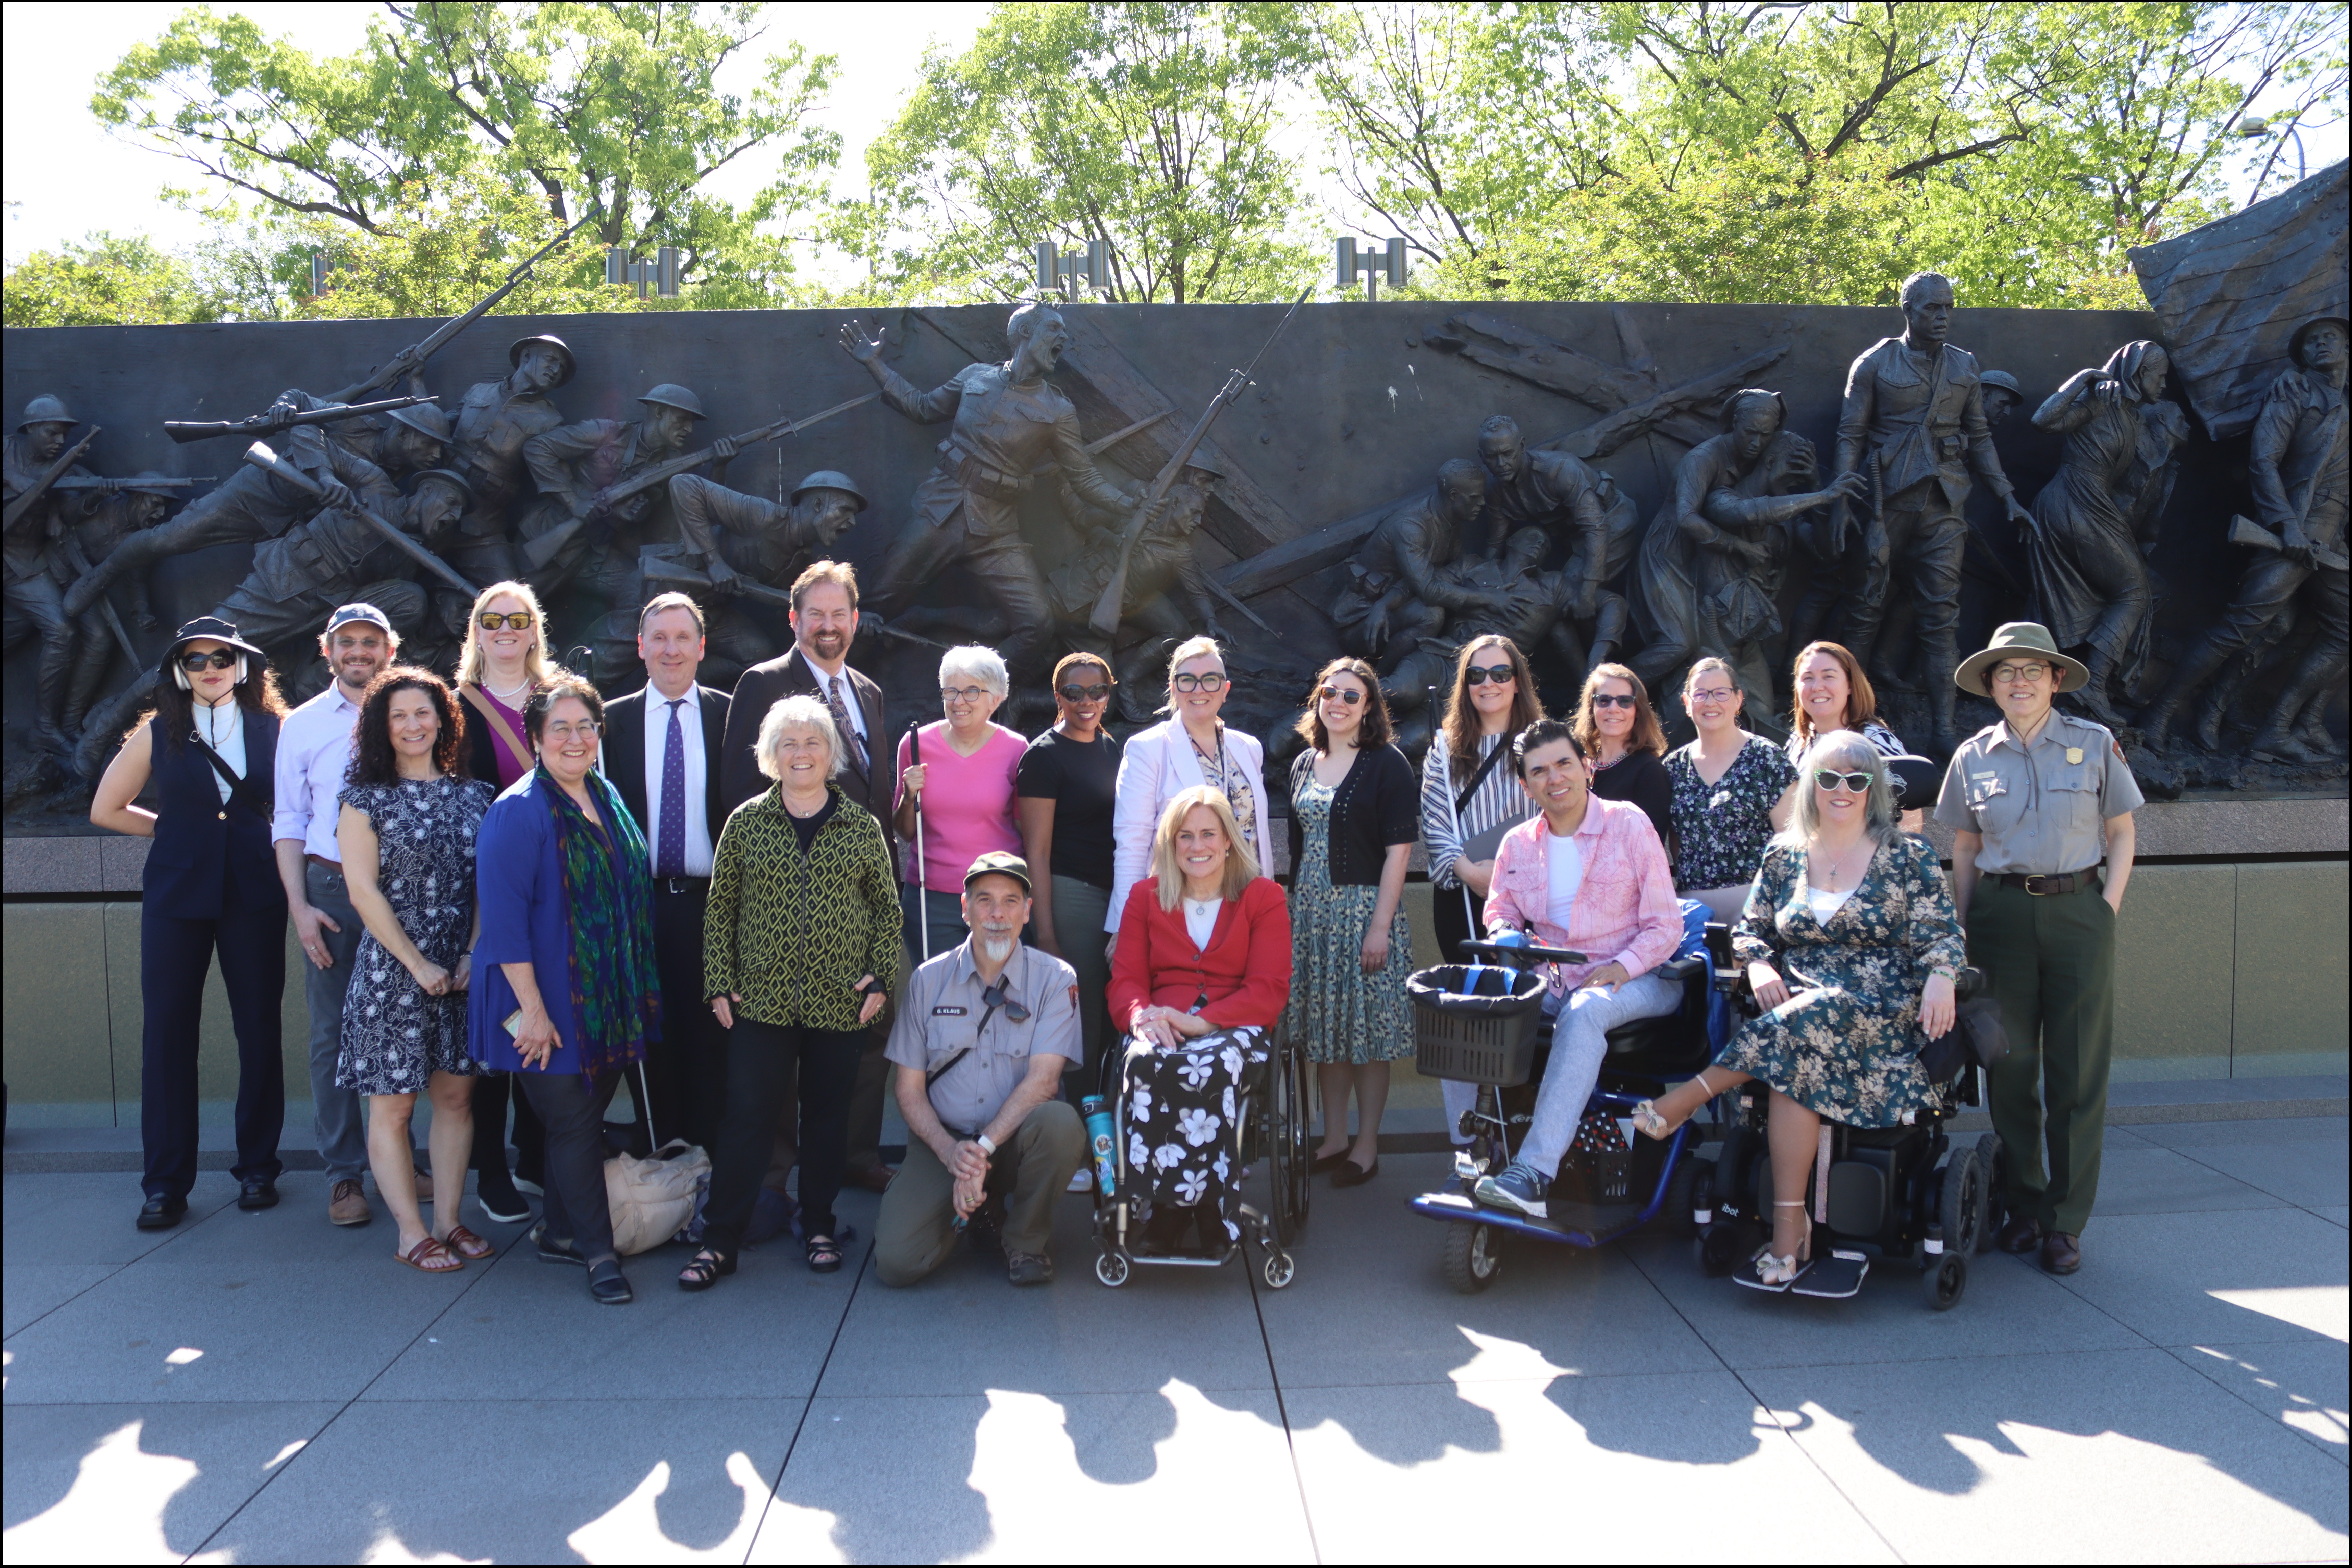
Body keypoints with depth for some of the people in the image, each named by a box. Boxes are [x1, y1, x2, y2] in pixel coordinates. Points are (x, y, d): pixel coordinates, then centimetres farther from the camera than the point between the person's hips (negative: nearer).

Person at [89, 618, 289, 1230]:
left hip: (254, 894, 0)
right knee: (168, 1031, -1)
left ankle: (257, 1167, 15)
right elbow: (106, 809, 13)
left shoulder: (274, 727, 4)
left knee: (260, 1029, 2)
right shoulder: (160, 732, 6)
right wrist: (180, 829, 10)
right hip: (176, 895, 0)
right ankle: (166, 1182, 7)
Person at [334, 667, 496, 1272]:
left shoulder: (474, 796, 8)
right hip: (393, 970, -3)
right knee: (393, 1103, 1)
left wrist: (474, 953, -6)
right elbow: (364, 892, -7)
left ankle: (448, 1222, 17)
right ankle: (412, 1234, 10)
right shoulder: (367, 800, -2)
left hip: (463, 970, 4)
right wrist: (418, 964, -10)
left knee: (457, 1095, 7)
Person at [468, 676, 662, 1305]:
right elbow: (504, 922, -19)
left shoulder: (607, 800, 9)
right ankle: (598, 1251, 12)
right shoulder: (517, 813, -15)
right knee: (575, 1121, -1)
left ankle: (561, 1232, 31)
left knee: (572, 1117, 16)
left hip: (604, 999, 7)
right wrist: (531, 1008, -20)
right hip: (545, 1001, -7)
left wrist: (636, 992, 17)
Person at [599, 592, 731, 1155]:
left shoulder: (729, 716, 4)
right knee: (651, 1036, 7)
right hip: (641, 903, 1)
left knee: (711, 1034, 3)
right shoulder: (613, 720, 7)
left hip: (711, 902, -1)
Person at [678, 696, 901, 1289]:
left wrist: (881, 978, -1)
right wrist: (719, 984, 0)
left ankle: (819, 1227, 24)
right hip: (762, 1000, -1)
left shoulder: (861, 826, 4)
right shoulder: (746, 823, 3)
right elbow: (721, 908, 5)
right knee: (747, 1116, -2)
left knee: (827, 1114, 9)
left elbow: (887, 908, 8)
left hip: (841, 1002, 1)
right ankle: (721, 1241, 6)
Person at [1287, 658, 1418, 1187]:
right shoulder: (1304, 765, 11)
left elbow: (1399, 850, -11)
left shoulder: (1386, 763, -6)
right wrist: (1294, 909, 10)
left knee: (1368, 1029, 1)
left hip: (1364, 909, -5)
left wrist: (1380, 925, -16)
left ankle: (1367, 1147, 12)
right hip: (1310, 913, 6)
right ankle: (1333, 1138, 22)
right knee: (1324, 1029, 10)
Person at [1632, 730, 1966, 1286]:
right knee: (1796, 1062, -33)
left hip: (1882, 1014, -2)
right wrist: (1759, 967, -8)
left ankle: (1689, 1098, -30)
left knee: (1807, 1024, -37)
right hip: (1796, 1005, 2)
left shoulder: (1908, 856, 7)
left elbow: (1938, 934, 1)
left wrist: (1940, 979, -21)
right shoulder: (1784, 855, 14)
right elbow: (1749, 930, 15)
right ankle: (1791, 1223, -30)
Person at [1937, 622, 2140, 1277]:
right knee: (2010, 1066, 5)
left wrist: (2109, 906, -4)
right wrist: (1962, 923, 4)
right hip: (2001, 914, 1)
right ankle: (2025, 1205, 19)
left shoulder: (2095, 744, 2)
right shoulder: (1973, 756, 6)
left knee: (2078, 1069, 1)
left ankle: (2066, 1221, 9)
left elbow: (2122, 831, 7)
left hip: (2078, 910, -1)